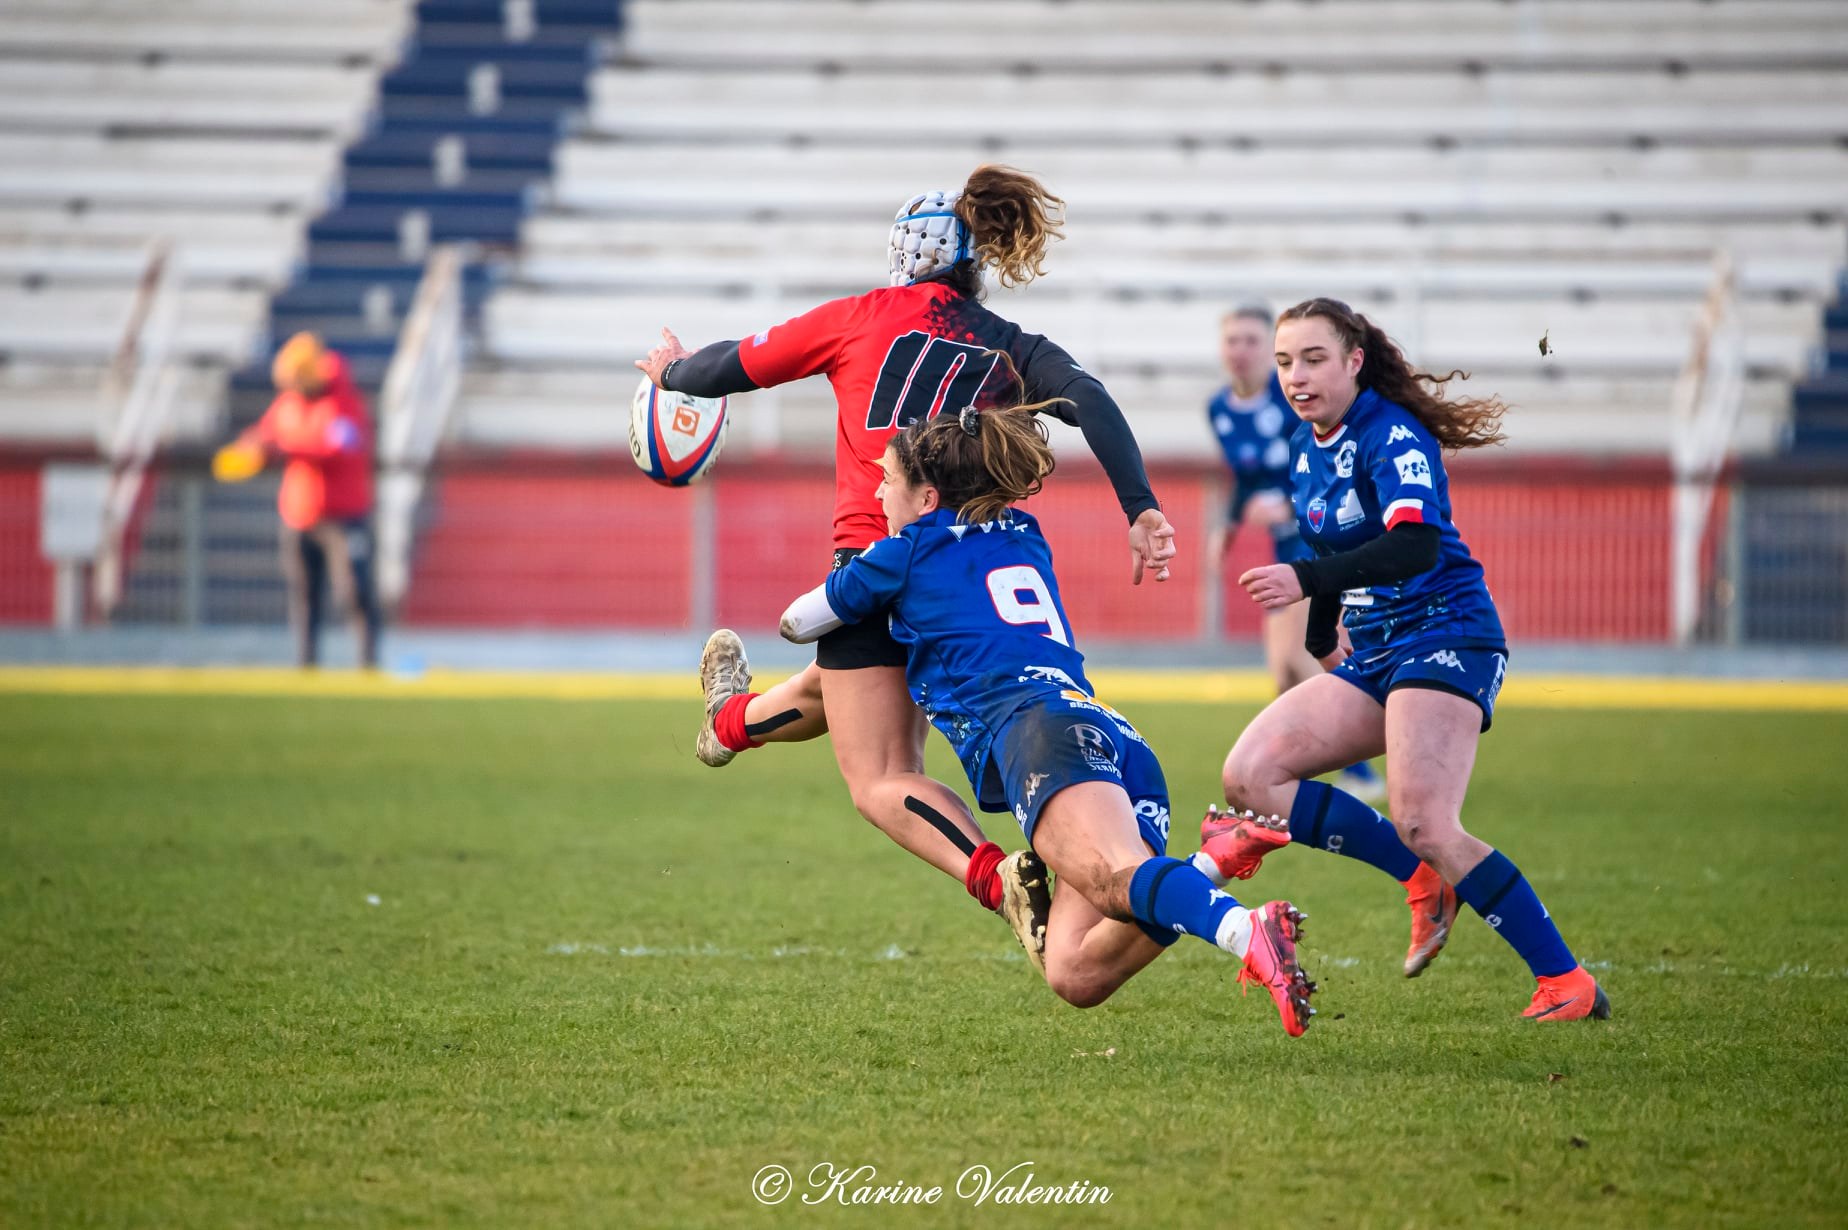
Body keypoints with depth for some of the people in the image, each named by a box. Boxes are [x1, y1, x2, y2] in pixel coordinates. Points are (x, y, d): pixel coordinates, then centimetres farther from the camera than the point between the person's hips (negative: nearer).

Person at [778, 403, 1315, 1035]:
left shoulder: (912, 551, 19)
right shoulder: (1025, 537, 36)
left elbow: (797, 622, 35)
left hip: (1039, 725, -7)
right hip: (1122, 741, 7)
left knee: (1114, 874, -35)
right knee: (1075, 974, -7)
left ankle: (1247, 929, -63)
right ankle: (1211, 868, -26)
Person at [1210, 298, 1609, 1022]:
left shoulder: (1393, 434, -14)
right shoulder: (1305, 448, 13)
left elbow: (1418, 545, -30)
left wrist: (1307, 579, -40)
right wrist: (1324, 638, 33)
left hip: (1444, 637, -9)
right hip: (1371, 656, 9)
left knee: (1423, 824, -26)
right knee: (1249, 777, -5)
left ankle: (1567, 983, -21)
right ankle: (1426, 881, -2)